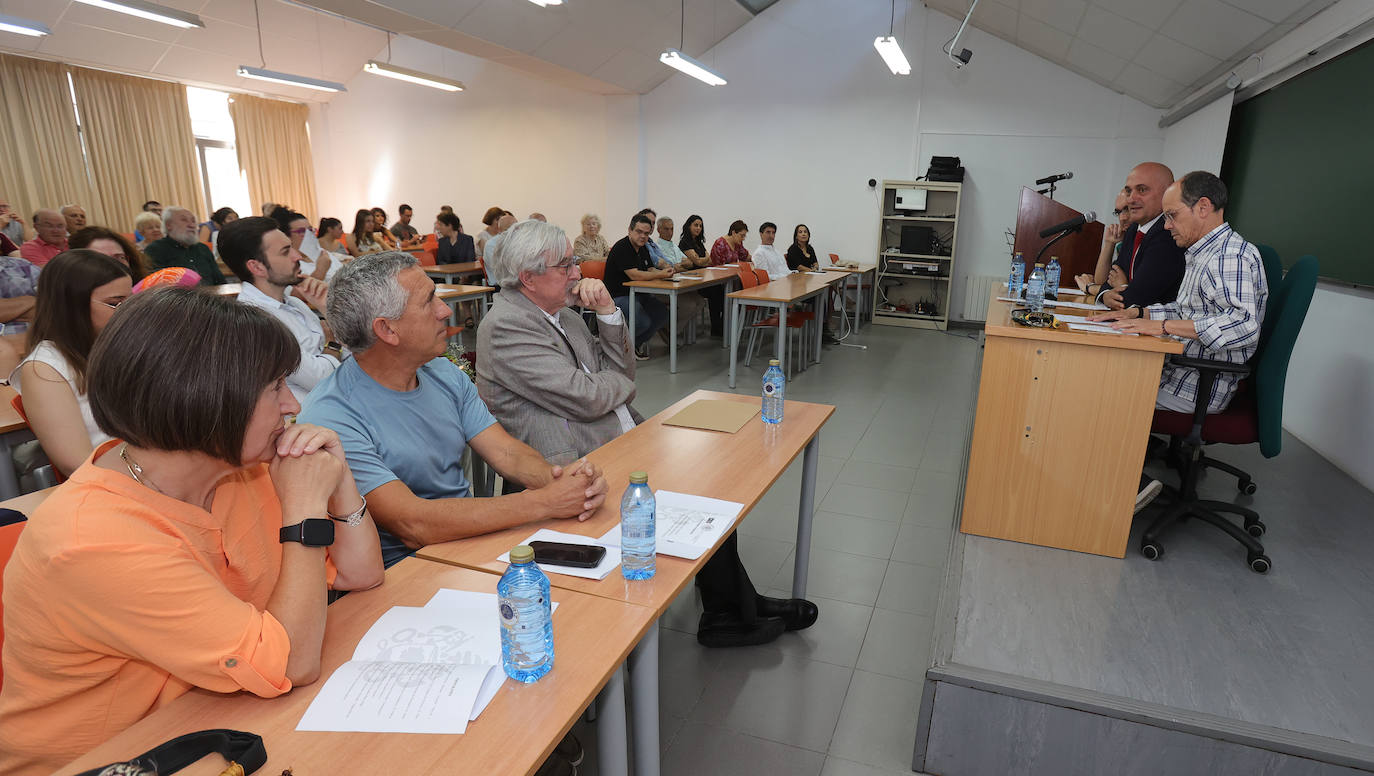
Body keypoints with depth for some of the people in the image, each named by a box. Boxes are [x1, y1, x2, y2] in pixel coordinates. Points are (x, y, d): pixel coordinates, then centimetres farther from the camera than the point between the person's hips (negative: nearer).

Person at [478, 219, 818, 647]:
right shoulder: (505, 326, -15)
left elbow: (620, 370, 13)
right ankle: (731, 612, 6)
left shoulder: (561, 312, 14)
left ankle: (733, 606, 6)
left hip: (622, 440, 9)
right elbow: (587, 398, -21)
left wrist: (607, 311, -1)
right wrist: (622, 380, 1)